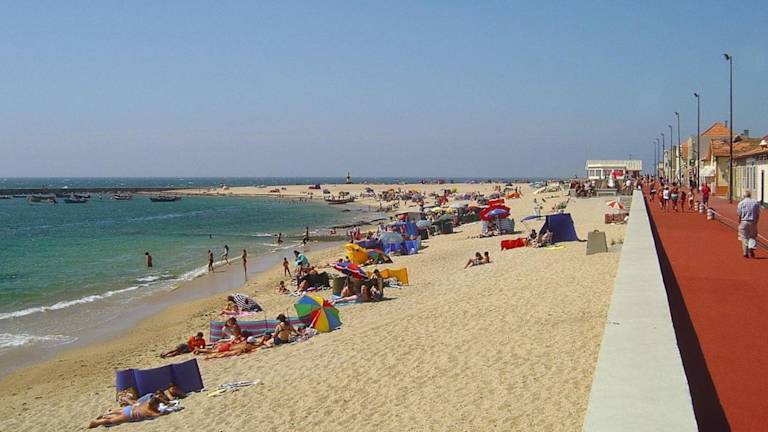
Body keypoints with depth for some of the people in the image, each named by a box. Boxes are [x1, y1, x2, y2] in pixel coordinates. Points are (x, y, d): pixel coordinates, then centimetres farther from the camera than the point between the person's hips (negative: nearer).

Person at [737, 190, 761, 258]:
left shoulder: (741, 203, -3)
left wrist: (739, 223, 6)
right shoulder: (756, 202, 1)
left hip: (744, 222, -1)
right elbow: (758, 214, 0)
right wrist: (756, 222, 9)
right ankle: (751, 247, -9)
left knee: (744, 237, 5)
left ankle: (745, 253, 5)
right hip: (753, 222, 1)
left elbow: (739, 215, -4)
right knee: (753, 236, 14)